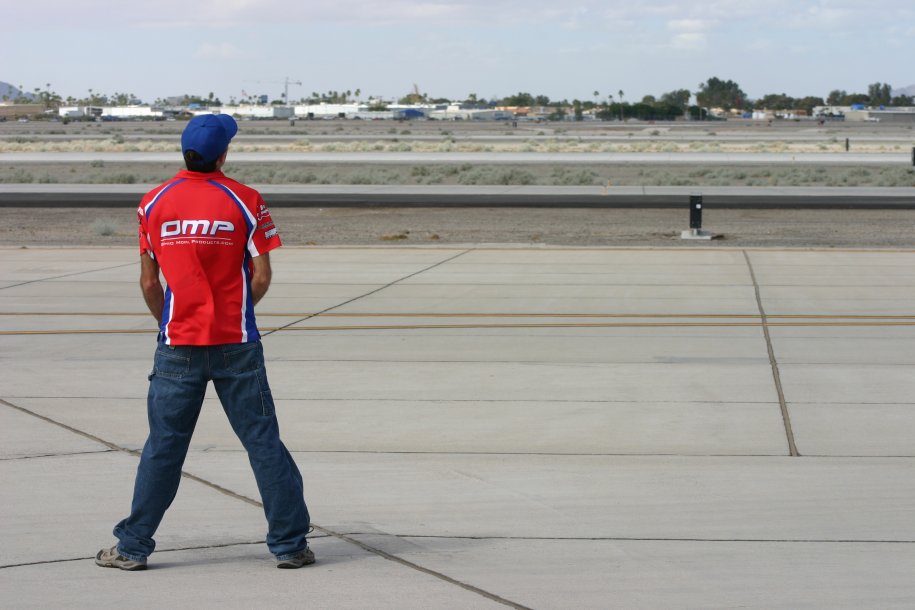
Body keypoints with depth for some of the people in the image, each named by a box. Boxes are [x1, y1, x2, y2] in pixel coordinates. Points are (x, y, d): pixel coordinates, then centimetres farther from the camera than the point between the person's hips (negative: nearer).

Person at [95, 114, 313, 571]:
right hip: (236, 344, -1)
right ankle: (289, 544, 9)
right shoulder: (245, 200, -4)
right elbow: (261, 279, -4)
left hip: (178, 345, 1)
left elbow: (148, 283, 3)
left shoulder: (154, 203, 1)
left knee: (163, 447, 7)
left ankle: (133, 546, 11)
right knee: (263, 442, 5)